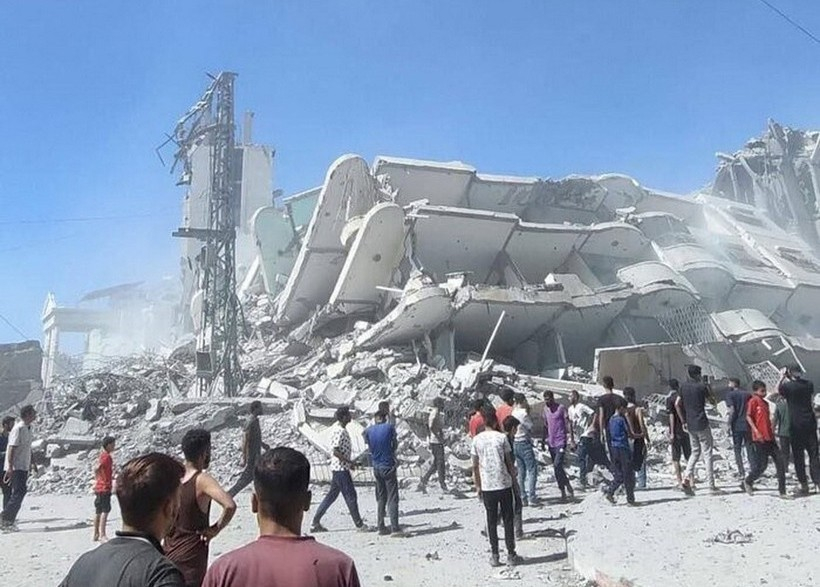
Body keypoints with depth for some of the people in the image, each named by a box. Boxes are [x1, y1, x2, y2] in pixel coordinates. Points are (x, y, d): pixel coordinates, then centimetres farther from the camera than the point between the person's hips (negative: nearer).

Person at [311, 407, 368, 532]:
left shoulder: (339, 428, 13)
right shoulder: (339, 431, -18)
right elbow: (336, 451, -23)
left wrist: (349, 463, 19)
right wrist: (350, 462, -19)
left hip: (339, 468, 10)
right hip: (340, 468, -10)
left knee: (332, 495, 13)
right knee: (351, 496, -2)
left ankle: (315, 523, 17)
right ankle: (359, 524, 6)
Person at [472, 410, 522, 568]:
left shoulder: (477, 439, 1)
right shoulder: (501, 437, -4)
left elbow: (475, 466, 3)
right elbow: (509, 462, -2)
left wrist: (478, 487, 11)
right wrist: (514, 477, 13)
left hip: (487, 486, 2)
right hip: (504, 484, -2)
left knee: (491, 521, 10)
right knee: (508, 519, 9)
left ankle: (494, 556, 11)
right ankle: (511, 554, 12)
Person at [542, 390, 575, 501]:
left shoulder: (561, 408, -7)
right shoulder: (545, 409, 11)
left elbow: (568, 424, -7)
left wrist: (572, 440, -12)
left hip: (560, 442, -6)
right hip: (551, 443, 6)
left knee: (557, 466, -18)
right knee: (557, 468, 8)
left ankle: (568, 486, -3)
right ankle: (563, 491, 16)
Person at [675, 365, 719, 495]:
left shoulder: (684, 387, 7)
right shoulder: (702, 386, -8)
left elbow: (677, 404, 4)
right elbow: (712, 402, 3)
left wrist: (683, 422, 9)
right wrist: (708, 390, 19)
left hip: (690, 425, 5)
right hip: (702, 424, -5)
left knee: (695, 452, 16)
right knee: (707, 454, 2)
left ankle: (687, 479, -1)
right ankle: (711, 485, 4)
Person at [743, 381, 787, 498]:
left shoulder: (765, 403, 18)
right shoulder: (753, 401, -6)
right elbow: (748, 417, -13)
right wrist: (756, 432, -20)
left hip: (769, 438, 8)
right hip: (760, 438, -8)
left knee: (780, 462, 1)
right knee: (762, 465, -5)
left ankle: (782, 491, 5)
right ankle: (747, 482, 18)